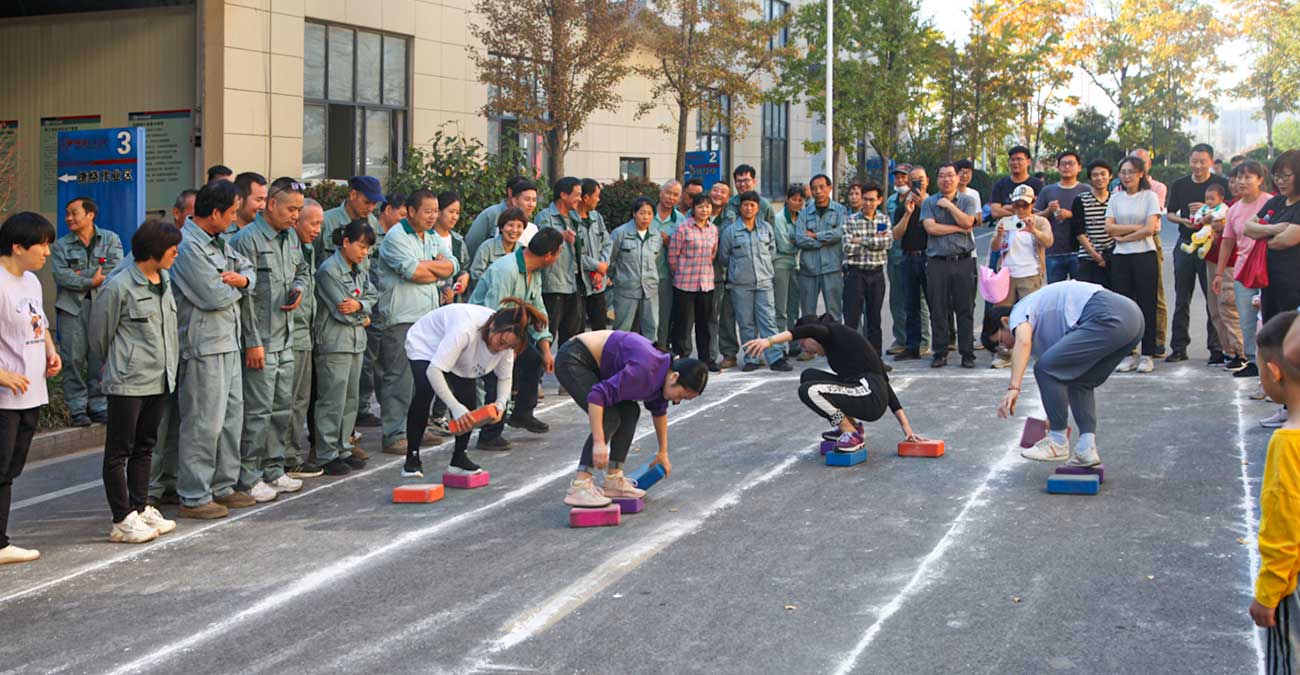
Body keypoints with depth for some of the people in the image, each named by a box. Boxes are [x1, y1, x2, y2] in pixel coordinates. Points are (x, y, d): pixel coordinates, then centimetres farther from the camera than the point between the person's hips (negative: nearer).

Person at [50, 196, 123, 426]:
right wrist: (92, 280, -12)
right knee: (74, 358, -3)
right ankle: (77, 409, 3)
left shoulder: (110, 240, 8)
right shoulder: (61, 245, 9)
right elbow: (60, 275, -5)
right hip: (72, 307, 0)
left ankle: (99, 405, 9)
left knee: (101, 357, 0)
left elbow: (115, 269, -8)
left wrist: (80, 275, -8)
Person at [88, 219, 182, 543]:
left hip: (159, 380, 8)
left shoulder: (164, 282, 9)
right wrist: (116, 365, 8)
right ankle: (122, 520, 3)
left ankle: (140, 508, 25)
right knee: (119, 450, 0)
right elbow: (100, 333, -5)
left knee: (145, 447, 16)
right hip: (128, 382, -8)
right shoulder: (119, 287, -14)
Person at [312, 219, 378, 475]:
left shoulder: (359, 271, 13)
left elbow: (372, 297, 9)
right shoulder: (329, 270, -13)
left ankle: (343, 449, 20)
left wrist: (360, 305, -10)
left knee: (350, 399, 12)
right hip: (334, 343, -9)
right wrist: (362, 317, -1)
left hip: (356, 341, 9)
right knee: (332, 401, -6)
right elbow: (341, 310, -16)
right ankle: (327, 455, -1)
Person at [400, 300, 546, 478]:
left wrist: (500, 403, -29)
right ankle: (412, 457, -17)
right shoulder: (466, 330, -44)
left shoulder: (506, 338, -23)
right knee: (426, 390, -30)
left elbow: (505, 377, -8)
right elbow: (434, 371, -46)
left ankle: (459, 458, 2)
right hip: (425, 344, -5)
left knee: (468, 399, -16)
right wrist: (455, 407, -50)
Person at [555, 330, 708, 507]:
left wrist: (663, 453, 30)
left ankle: (613, 480, 7)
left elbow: (659, 411, 22)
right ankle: (578, 488, -26)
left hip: (592, 365, 10)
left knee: (630, 412, 6)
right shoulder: (645, 370, -29)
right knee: (609, 418, -21)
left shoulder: (664, 373, 1)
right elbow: (597, 395, -34)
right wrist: (599, 443, -35)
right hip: (572, 361, -10)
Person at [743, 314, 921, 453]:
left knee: (808, 391, -19)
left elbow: (809, 330, -27)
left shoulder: (835, 332, 0)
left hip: (870, 397, -10)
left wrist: (769, 341, -36)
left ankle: (852, 433, -4)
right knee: (808, 376, 15)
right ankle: (852, 425, 15)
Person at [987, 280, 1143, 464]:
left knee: (1045, 368, -3)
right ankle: (1087, 447, 9)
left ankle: (1058, 442, 7)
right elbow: (1061, 378, 42)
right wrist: (1056, 419, 50)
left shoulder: (1020, 311, 10)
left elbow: (1023, 342, -16)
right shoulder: (1044, 325, 34)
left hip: (1108, 318, -10)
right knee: (1080, 381, 24)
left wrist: (1013, 387, -23)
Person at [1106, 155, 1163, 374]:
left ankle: (1148, 354, 4)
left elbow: (1150, 229, -10)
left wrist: (1123, 237, -6)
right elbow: (1109, 228, 0)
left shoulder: (1150, 196, 0)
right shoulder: (1115, 198, 10)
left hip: (1144, 256, -3)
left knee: (1146, 305, -2)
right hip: (1120, 258, 3)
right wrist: (1136, 227, -8)